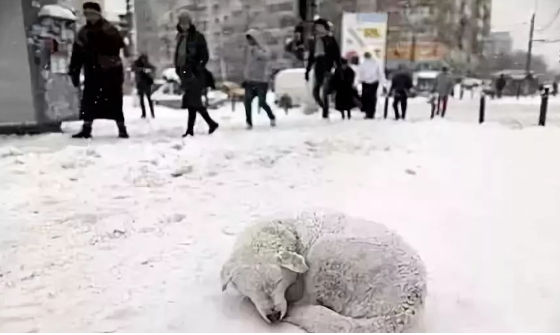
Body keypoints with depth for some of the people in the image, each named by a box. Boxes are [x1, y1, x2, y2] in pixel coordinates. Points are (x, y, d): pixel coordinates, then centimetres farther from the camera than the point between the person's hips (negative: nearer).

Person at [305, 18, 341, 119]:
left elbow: (336, 54, -3)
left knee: (324, 92, -11)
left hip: (327, 68, -5)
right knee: (315, 92, 3)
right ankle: (325, 110, 21)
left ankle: (325, 113, -5)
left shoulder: (330, 40, 0)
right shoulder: (314, 41, 15)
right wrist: (308, 70, 15)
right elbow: (311, 56, 18)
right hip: (318, 68, 6)